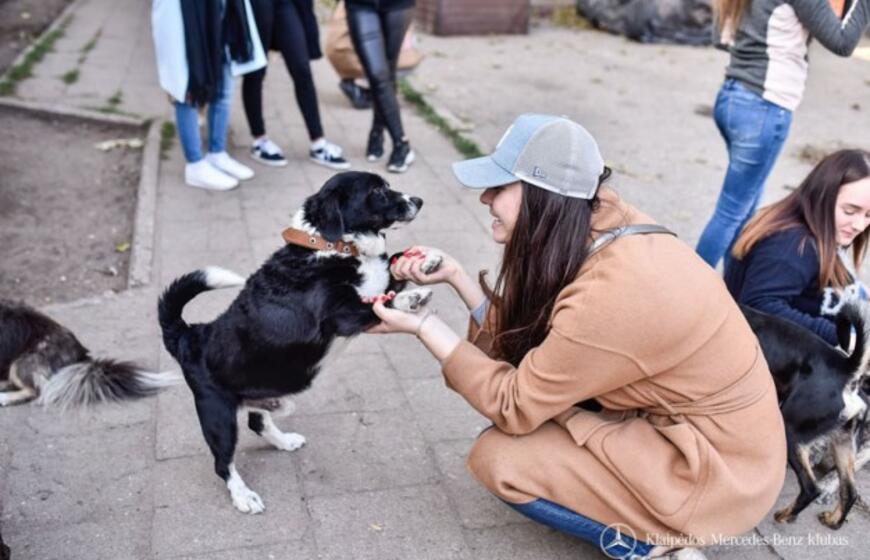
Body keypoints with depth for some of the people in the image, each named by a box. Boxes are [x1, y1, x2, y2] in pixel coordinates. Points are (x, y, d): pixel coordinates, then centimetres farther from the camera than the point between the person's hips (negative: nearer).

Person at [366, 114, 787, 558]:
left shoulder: (610, 297, -31)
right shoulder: (601, 224, -8)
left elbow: (514, 406, -19)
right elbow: (521, 338, 1)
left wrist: (424, 327, -14)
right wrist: (454, 275, -5)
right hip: (683, 418, 8)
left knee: (497, 458, -14)